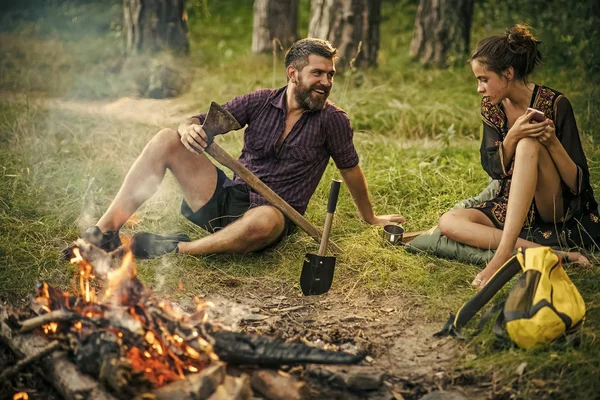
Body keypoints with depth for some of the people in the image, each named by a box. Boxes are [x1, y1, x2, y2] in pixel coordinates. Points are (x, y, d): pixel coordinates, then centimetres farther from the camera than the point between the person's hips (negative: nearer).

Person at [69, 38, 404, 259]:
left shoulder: (332, 119, -3)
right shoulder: (261, 102, 3)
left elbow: (351, 168, 10)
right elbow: (206, 121, 2)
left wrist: (370, 218, 20)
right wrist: (189, 128, -23)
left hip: (272, 213, -3)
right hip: (226, 197, 4)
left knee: (266, 219, -43)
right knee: (166, 141, -14)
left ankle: (175, 248, -29)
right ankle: (104, 232, -17)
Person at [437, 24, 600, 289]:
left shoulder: (555, 105, -14)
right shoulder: (491, 107, 2)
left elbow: (578, 182, -14)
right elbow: (494, 169, -5)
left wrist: (552, 142, -32)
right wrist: (512, 136, -23)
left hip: (559, 213, -5)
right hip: (512, 209, 5)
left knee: (528, 145, -31)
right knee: (449, 222, -20)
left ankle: (503, 255, -40)